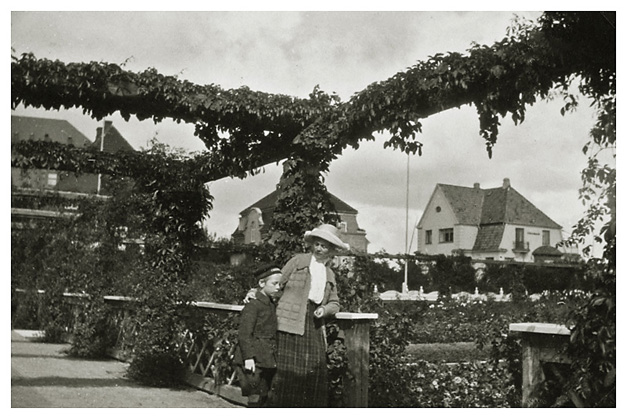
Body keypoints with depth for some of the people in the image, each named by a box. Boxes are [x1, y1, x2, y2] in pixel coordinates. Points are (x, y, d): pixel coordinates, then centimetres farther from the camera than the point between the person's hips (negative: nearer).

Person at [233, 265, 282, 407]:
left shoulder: (272, 306, 13)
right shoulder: (253, 306, -12)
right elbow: (244, 334, -16)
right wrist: (248, 357, -21)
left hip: (268, 361, 8)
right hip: (254, 361, -8)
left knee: (263, 397, 12)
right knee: (255, 398, -5)